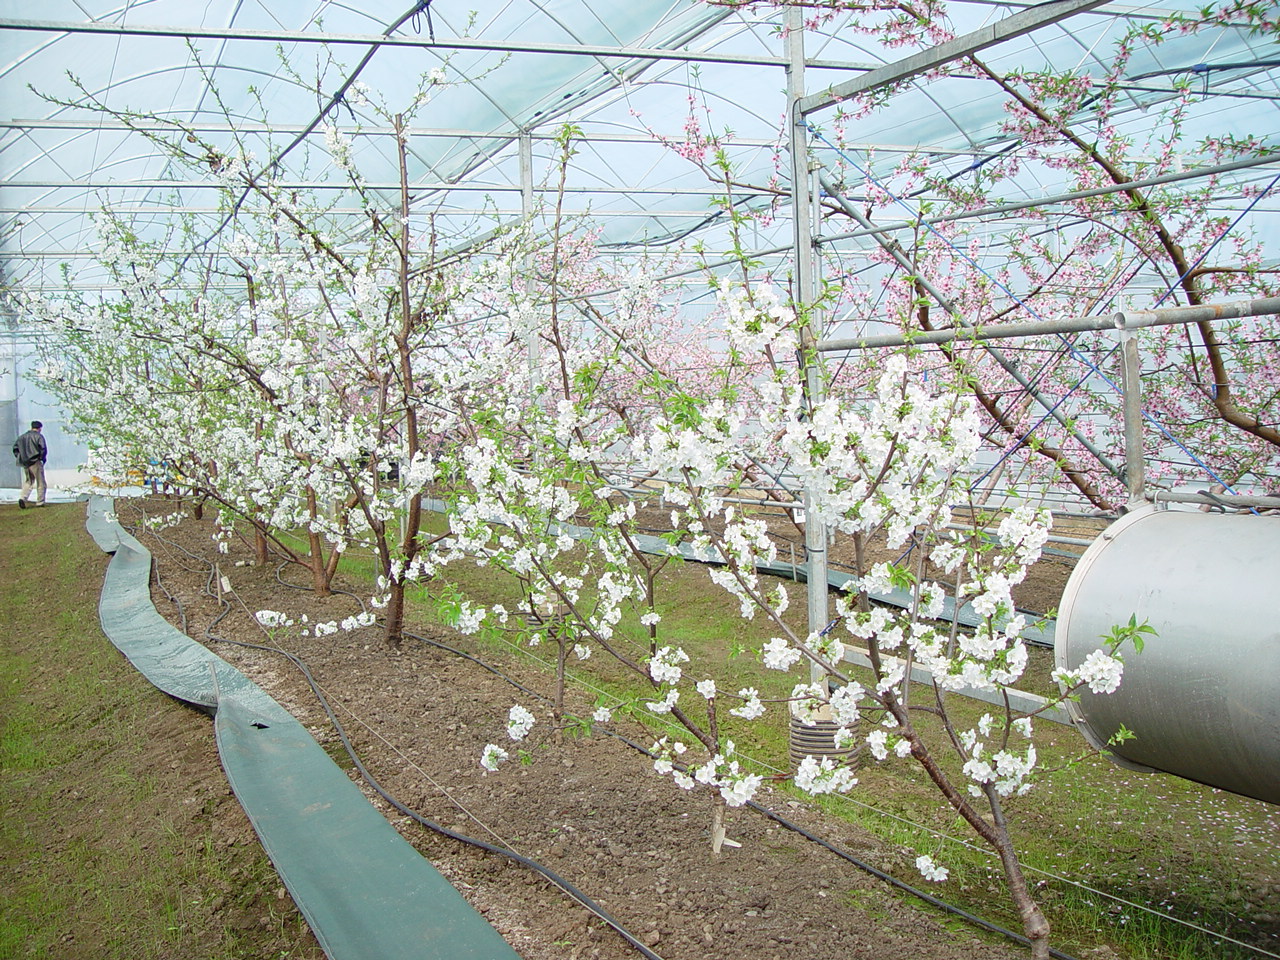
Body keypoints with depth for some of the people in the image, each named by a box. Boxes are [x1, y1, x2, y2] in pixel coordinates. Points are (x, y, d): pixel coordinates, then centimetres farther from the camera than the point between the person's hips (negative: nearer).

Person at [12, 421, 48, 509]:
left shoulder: (23, 436, 12)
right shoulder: (39, 436, -6)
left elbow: (15, 447, 12)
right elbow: (43, 448, -16)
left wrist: (20, 457, 12)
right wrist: (43, 459, -3)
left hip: (25, 463, 6)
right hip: (36, 462, -5)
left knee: (28, 482, 16)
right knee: (40, 483, 5)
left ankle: (22, 497, -5)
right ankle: (40, 502, 4)